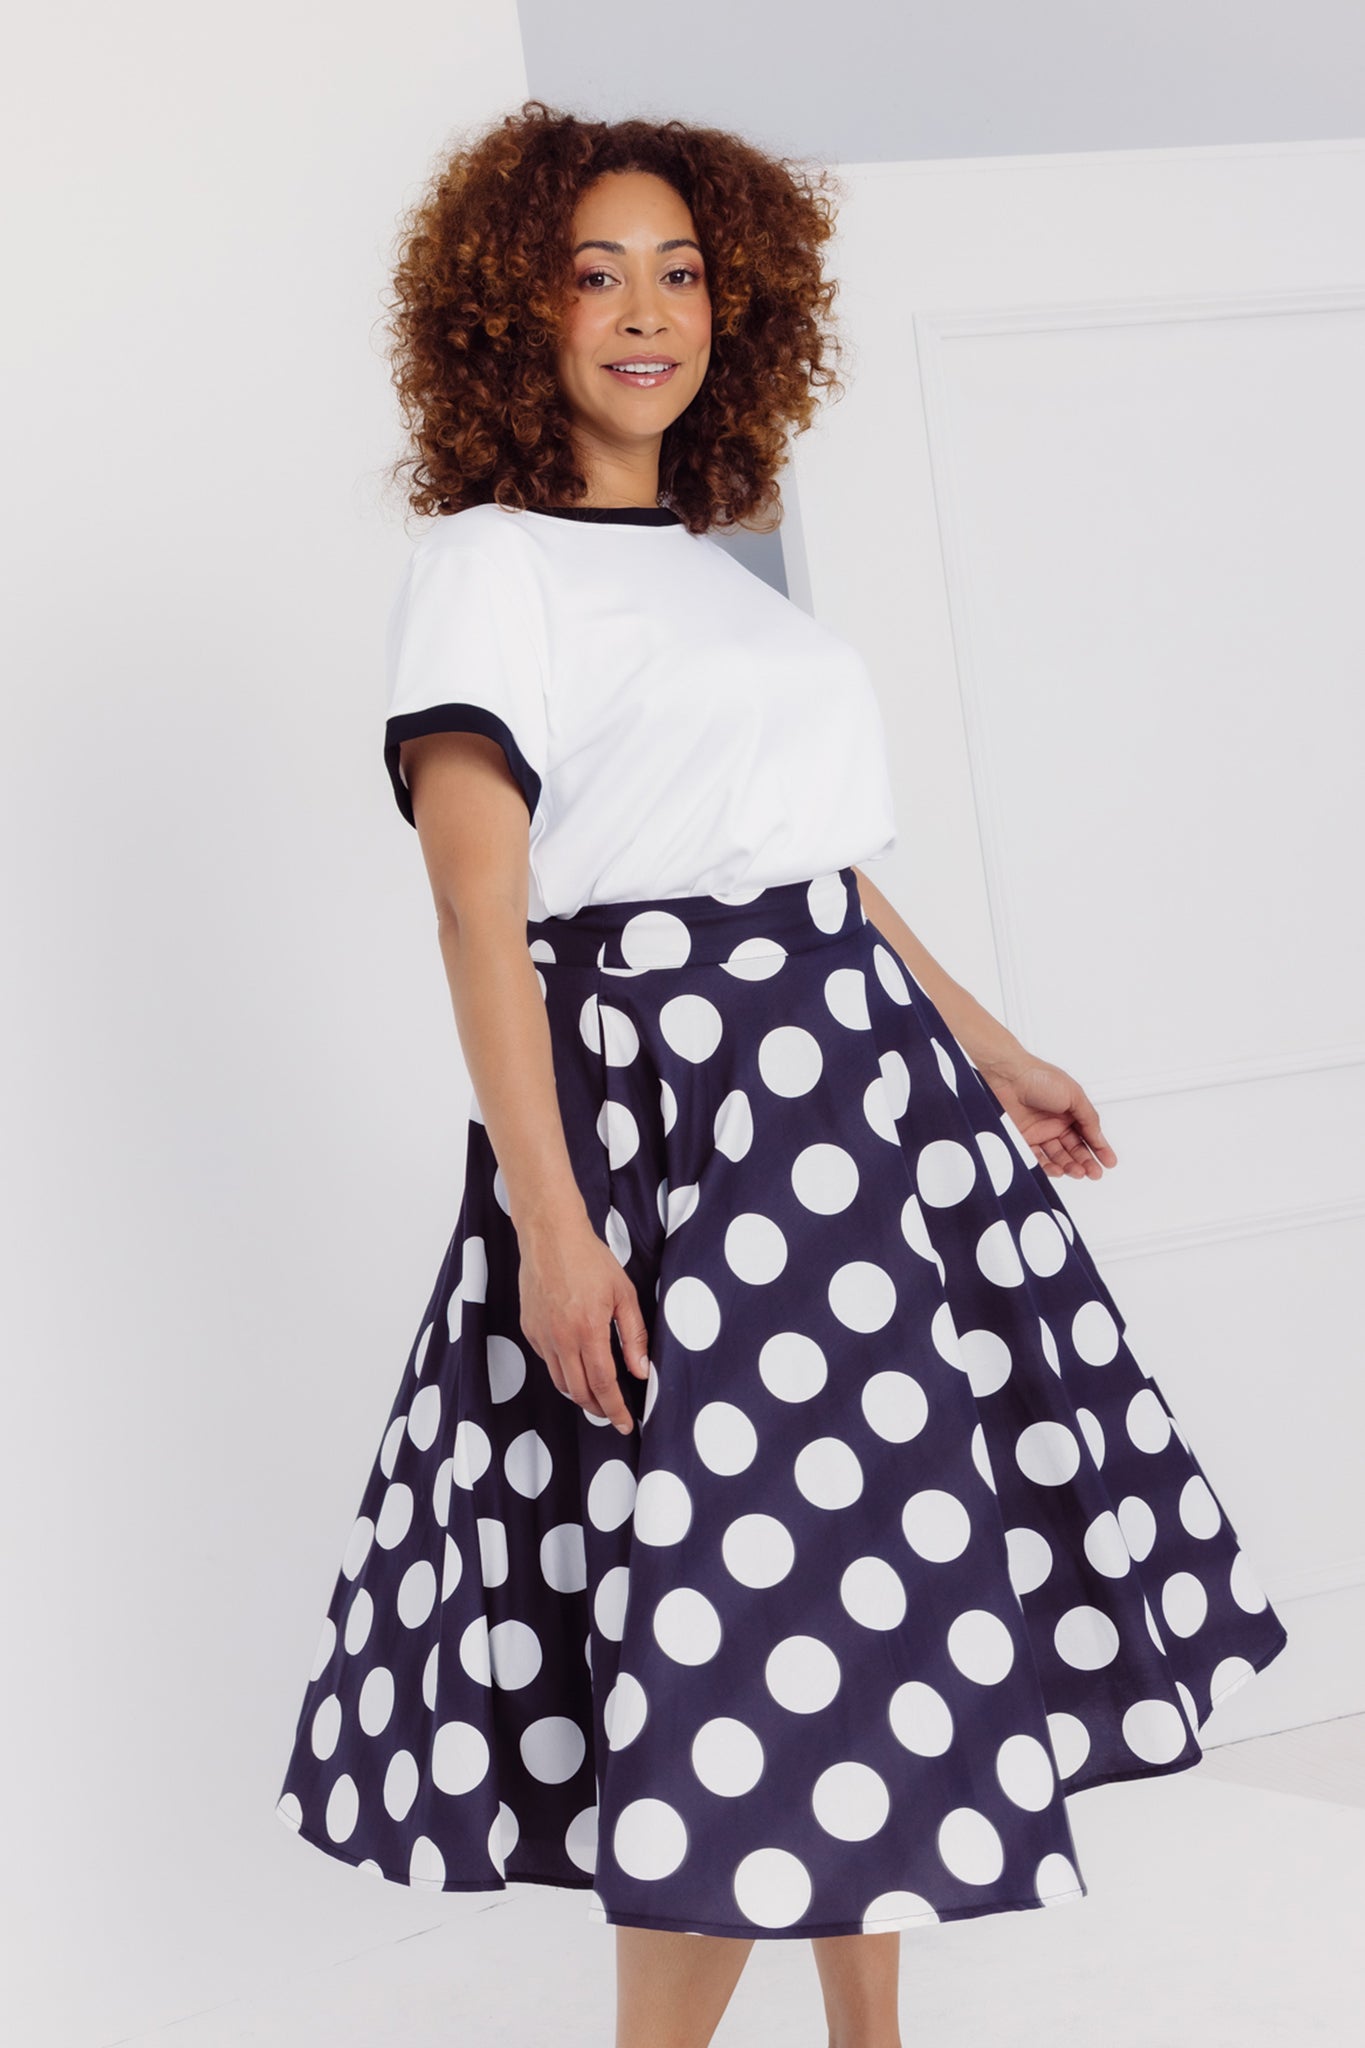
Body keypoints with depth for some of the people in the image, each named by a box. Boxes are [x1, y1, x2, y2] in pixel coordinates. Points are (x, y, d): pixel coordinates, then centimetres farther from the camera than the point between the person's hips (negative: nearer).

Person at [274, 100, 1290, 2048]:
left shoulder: (727, 571, 17)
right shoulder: (484, 563, -5)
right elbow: (481, 911, -14)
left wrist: (991, 1052, 20)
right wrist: (545, 1213, -22)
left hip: (867, 1083, 8)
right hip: (667, 1101, -8)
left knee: (889, 1591, 12)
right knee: (744, 1629, -8)